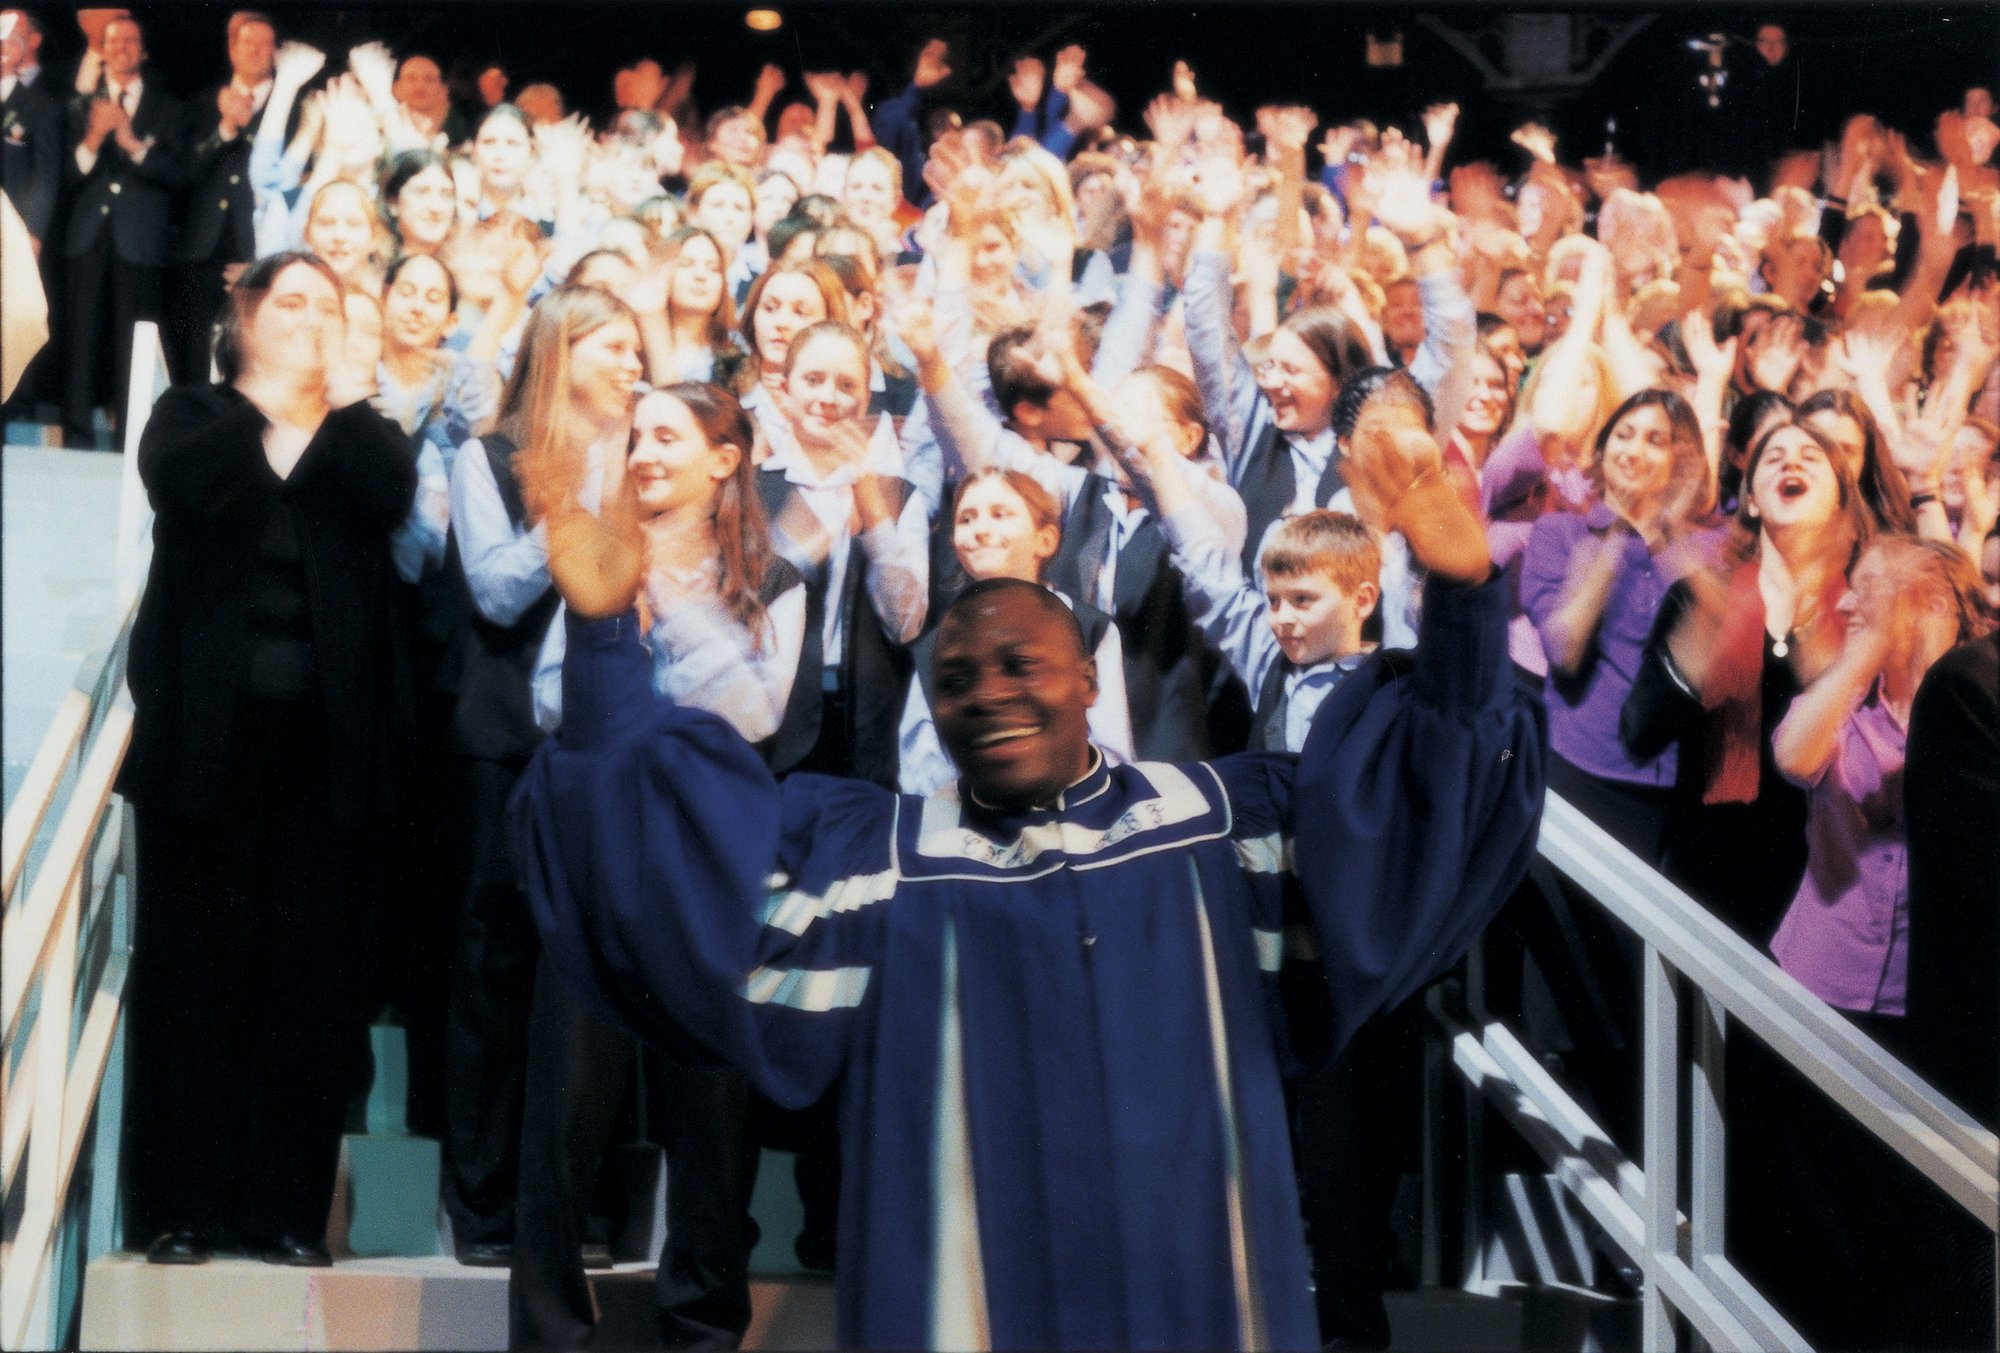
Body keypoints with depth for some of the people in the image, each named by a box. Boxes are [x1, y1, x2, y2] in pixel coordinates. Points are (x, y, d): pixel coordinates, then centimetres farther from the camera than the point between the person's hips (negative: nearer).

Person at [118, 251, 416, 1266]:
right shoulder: (193, 416, 11)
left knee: (310, 973, -2)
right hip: (207, 728, -1)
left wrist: (335, 395, -3)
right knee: (195, 969, -2)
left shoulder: (359, 433, 15)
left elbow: (390, 495, -8)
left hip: (320, 736, 1)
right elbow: (182, 481, -12)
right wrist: (270, 404, -6)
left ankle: (287, 1209, 2)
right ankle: (185, 1208, 1)